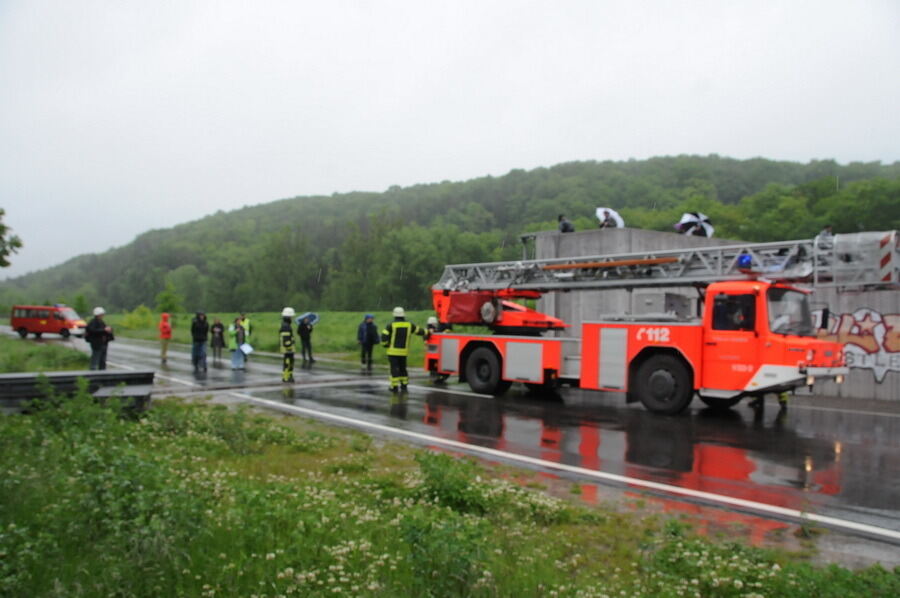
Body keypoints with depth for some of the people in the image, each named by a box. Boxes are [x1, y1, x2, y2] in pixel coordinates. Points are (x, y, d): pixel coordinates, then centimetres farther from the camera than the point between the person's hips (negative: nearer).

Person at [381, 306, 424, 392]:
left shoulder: (391, 325, -10)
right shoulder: (409, 325, 0)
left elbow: (384, 336, -15)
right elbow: (420, 331, 12)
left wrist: (385, 344, 4)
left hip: (393, 351, -3)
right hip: (404, 351, 3)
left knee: (394, 369, -1)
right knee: (402, 368, 17)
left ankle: (394, 386, -2)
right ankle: (404, 385, 21)